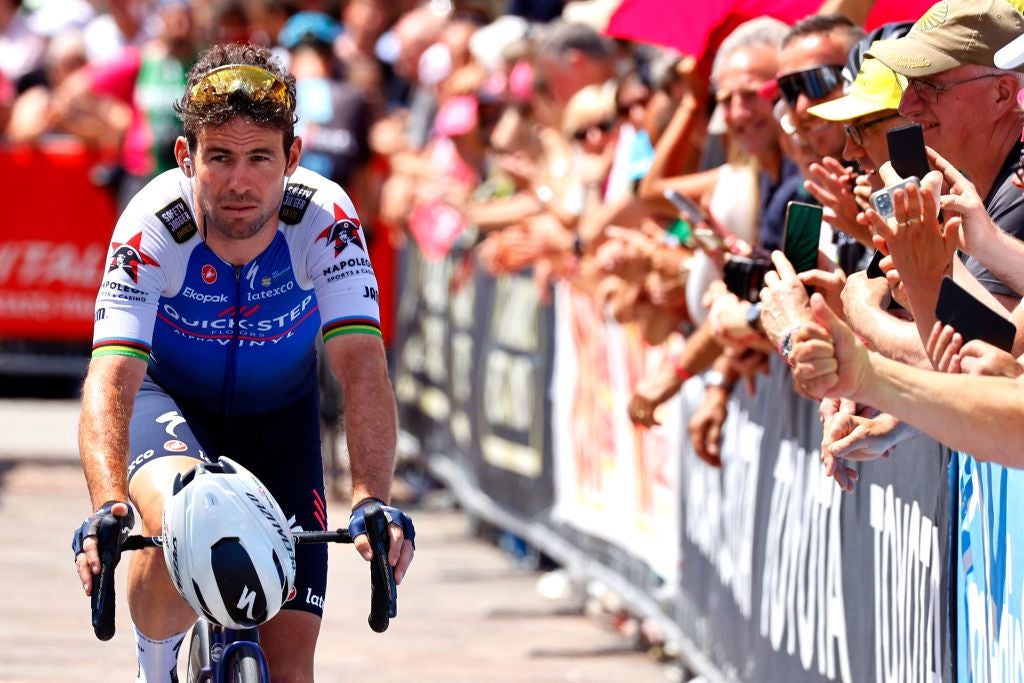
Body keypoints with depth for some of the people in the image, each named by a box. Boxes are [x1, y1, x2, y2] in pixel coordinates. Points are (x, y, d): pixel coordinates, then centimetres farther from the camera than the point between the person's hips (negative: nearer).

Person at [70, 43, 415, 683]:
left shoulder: (325, 220, -28)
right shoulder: (152, 230, -30)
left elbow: (362, 369, -34)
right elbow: (110, 381, -39)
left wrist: (372, 503, -49)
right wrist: (108, 509, -56)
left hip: (278, 413, 2)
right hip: (168, 397, -2)